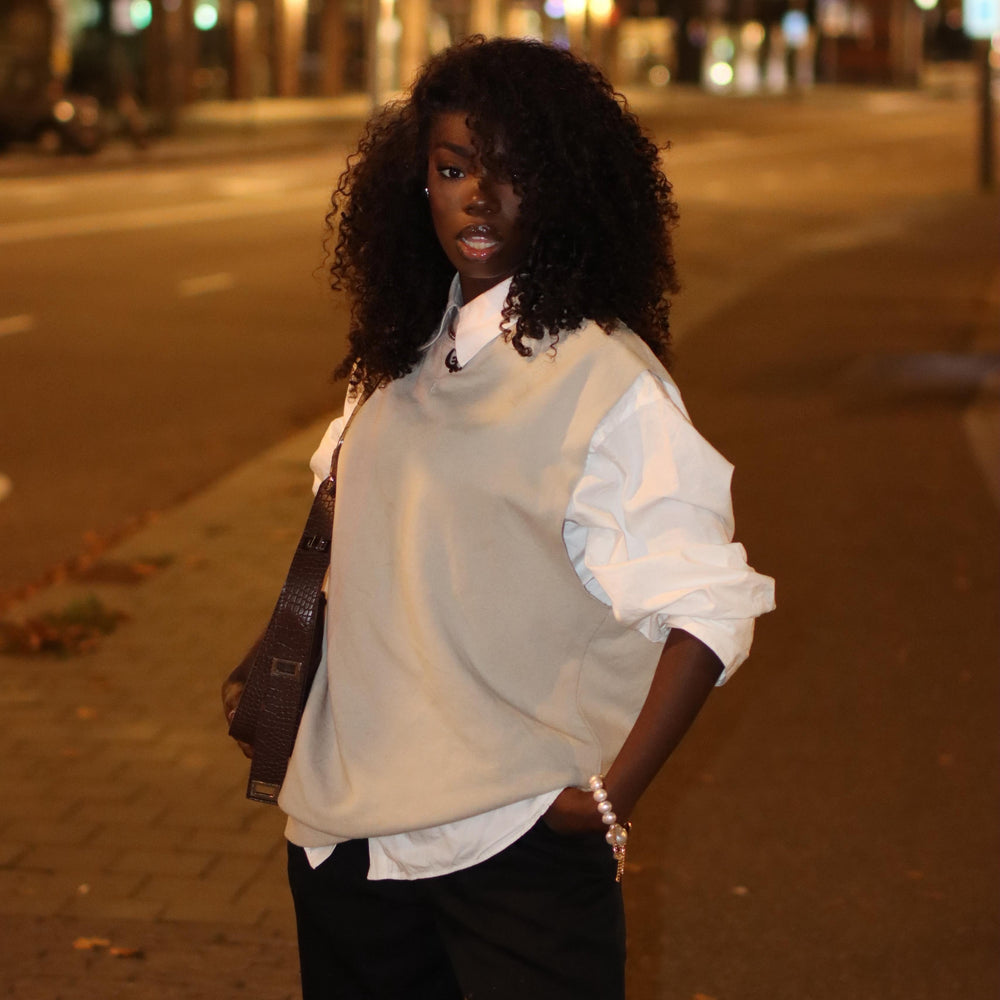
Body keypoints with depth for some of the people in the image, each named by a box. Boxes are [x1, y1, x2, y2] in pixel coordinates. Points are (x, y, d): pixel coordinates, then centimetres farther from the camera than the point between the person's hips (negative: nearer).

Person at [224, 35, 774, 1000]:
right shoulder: (400, 353, 7)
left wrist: (612, 797, -18)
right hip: (347, 829, 6)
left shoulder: (604, 380, -14)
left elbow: (708, 605, -17)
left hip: (516, 842, -6)